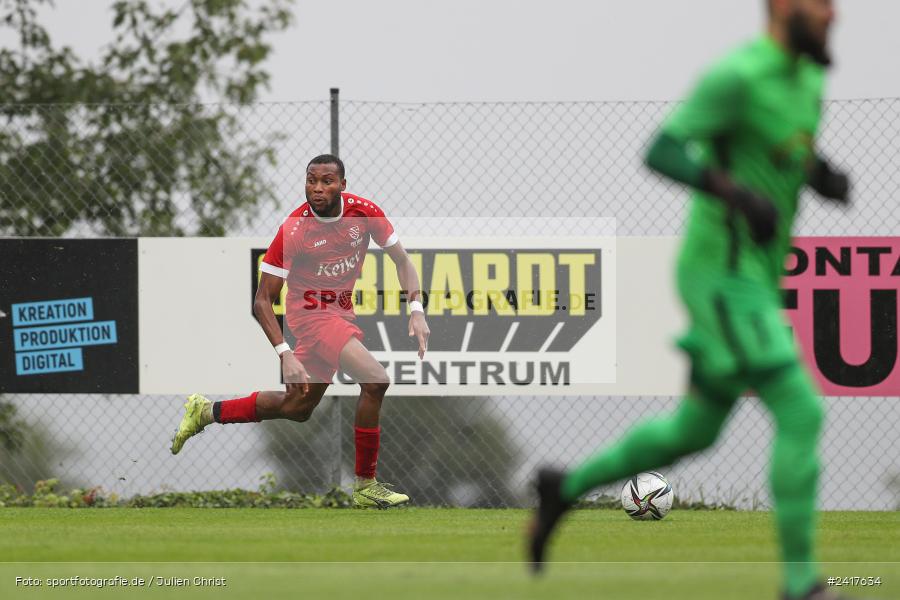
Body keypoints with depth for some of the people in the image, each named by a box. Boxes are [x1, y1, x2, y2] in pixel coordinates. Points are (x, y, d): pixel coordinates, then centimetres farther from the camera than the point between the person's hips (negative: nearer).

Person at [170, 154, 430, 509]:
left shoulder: (364, 212, -11)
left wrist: (416, 310, -16)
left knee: (298, 408, 18)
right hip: (311, 312, -7)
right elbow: (262, 301, -19)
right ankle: (366, 486, -14)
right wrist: (285, 355, -30)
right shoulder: (293, 229, -23)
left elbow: (401, 260, 0)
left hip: (340, 312, 7)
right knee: (375, 380, -25)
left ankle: (206, 411, 33)